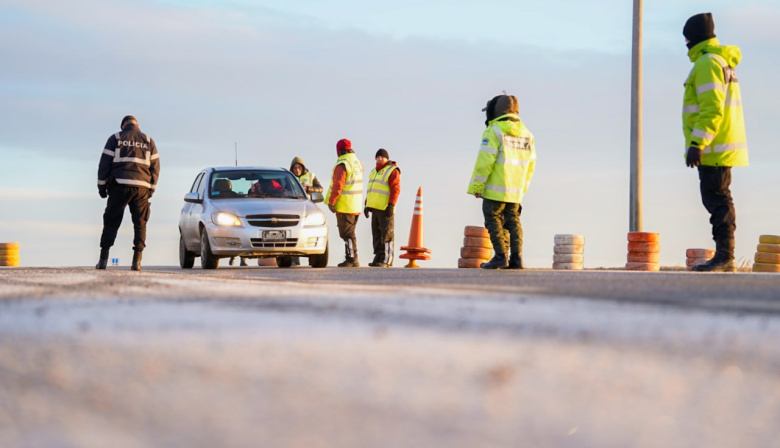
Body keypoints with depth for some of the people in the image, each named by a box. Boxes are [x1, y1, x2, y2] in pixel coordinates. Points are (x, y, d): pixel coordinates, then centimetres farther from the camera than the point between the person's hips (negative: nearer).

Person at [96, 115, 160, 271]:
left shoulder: (115, 138, 6)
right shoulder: (148, 141, 12)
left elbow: (104, 163, 2)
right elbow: (155, 166, 9)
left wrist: (101, 185, 7)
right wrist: (151, 189, 14)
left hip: (120, 185, -1)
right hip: (142, 187, 1)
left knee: (111, 223, 3)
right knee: (140, 224, 5)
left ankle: (103, 258, -5)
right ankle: (137, 261, -4)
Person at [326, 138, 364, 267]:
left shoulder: (342, 164, -16)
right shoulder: (357, 162, 13)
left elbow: (338, 185, -20)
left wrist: (331, 202, -15)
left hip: (344, 206, -9)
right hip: (356, 206, 9)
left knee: (347, 233, -7)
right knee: (350, 232, 15)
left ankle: (352, 259, -9)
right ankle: (351, 258, 18)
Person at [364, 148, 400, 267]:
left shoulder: (392, 171, -6)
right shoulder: (374, 172, 20)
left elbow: (395, 189, -13)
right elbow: (370, 190, 25)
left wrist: (391, 206, -21)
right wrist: (367, 205, 19)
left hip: (385, 209, -8)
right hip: (375, 208, 8)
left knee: (386, 235, -9)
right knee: (377, 234, 8)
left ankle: (386, 260, -9)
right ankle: (378, 258, 11)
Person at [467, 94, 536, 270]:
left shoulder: (494, 131, -11)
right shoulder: (526, 133, 10)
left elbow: (485, 161, -16)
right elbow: (530, 164, 13)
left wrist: (477, 186, -11)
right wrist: (522, 187, 21)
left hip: (495, 189, -6)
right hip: (515, 190, 6)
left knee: (494, 219, 1)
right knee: (512, 221, 10)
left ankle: (500, 256, -5)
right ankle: (516, 257, 1)